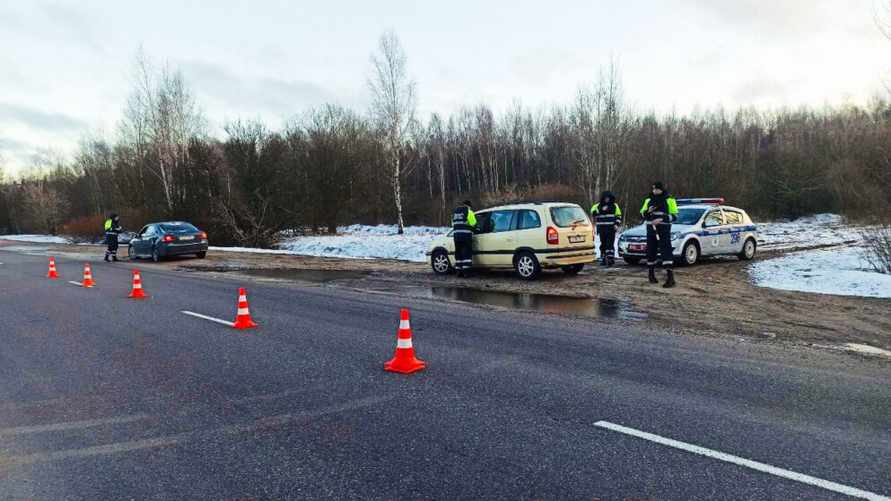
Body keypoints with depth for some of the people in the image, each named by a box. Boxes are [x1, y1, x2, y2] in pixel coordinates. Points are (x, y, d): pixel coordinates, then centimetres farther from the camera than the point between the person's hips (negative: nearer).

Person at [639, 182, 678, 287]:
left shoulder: (669, 200, 0)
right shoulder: (649, 200, 13)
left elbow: (674, 216, -4)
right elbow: (642, 214, 15)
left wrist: (661, 219, -19)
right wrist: (648, 211, -8)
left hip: (664, 230, -4)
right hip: (651, 229, 5)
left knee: (666, 251, -15)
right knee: (651, 252, 8)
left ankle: (670, 277, -21)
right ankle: (651, 274, 23)